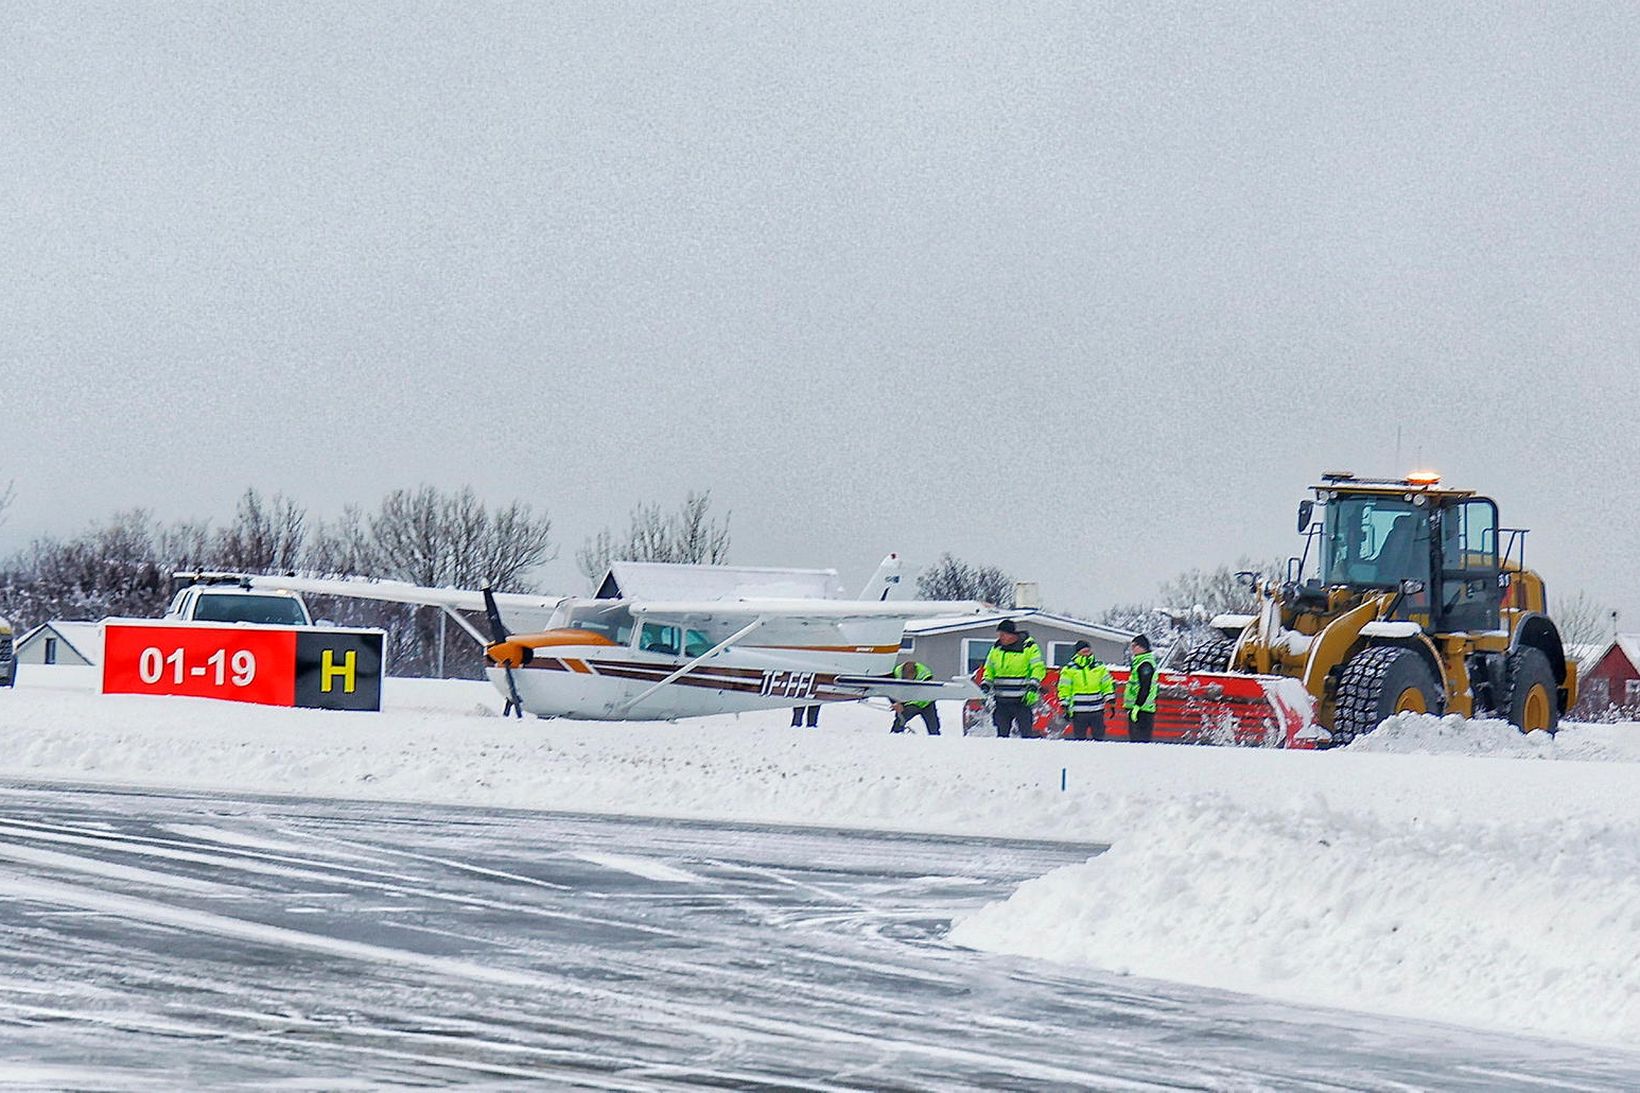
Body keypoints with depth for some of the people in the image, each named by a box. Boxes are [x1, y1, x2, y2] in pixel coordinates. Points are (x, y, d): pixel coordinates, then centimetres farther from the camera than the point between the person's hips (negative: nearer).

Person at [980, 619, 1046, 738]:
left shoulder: (1029, 647, -4)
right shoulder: (996, 648, 11)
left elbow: (1038, 668, -5)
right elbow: (989, 669, 21)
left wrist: (1033, 688, -17)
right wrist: (985, 684, 4)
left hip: (1023, 700, -5)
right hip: (1002, 701, 5)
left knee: (1026, 732, -5)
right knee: (1001, 732, 5)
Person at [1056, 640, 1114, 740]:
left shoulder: (1099, 667, 8)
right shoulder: (1070, 669, -3)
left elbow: (1107, 685, 13)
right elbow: (1064, 689, -2)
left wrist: (1111, 702, 8)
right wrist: (1065, 707, -6)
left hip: (1097, 711, 3)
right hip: (1079, 712, -3)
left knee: (1099, 737, 8)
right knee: (1079, 739, 3)